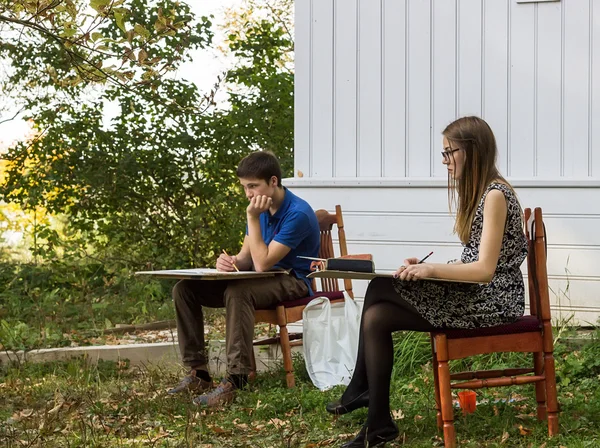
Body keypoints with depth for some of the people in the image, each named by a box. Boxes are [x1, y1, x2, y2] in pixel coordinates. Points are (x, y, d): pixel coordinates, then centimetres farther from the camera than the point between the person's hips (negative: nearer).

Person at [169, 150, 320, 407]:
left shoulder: (298, 214, -20)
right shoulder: (261, 208, 6)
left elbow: (262, 264, -23)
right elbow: (247, 259, 7)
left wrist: (253, 218, -22)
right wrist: (230, 262, -16)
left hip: (294, 282, -8)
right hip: (265, 279, 8)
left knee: (238, 292, -39)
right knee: (184, 289, -5)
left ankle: (236, 380, -38)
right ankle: (198, 372, -6)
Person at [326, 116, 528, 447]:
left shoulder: (495, 195, -16)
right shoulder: (478, 192, 14)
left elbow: (485, 269, -22)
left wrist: (431, 270, -22)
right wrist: (425, 268, 3)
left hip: (492, 300, -9)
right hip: (473, 294, 9)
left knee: (380, 290, -15)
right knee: (377, 314, -4)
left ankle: (361, 392, 0)